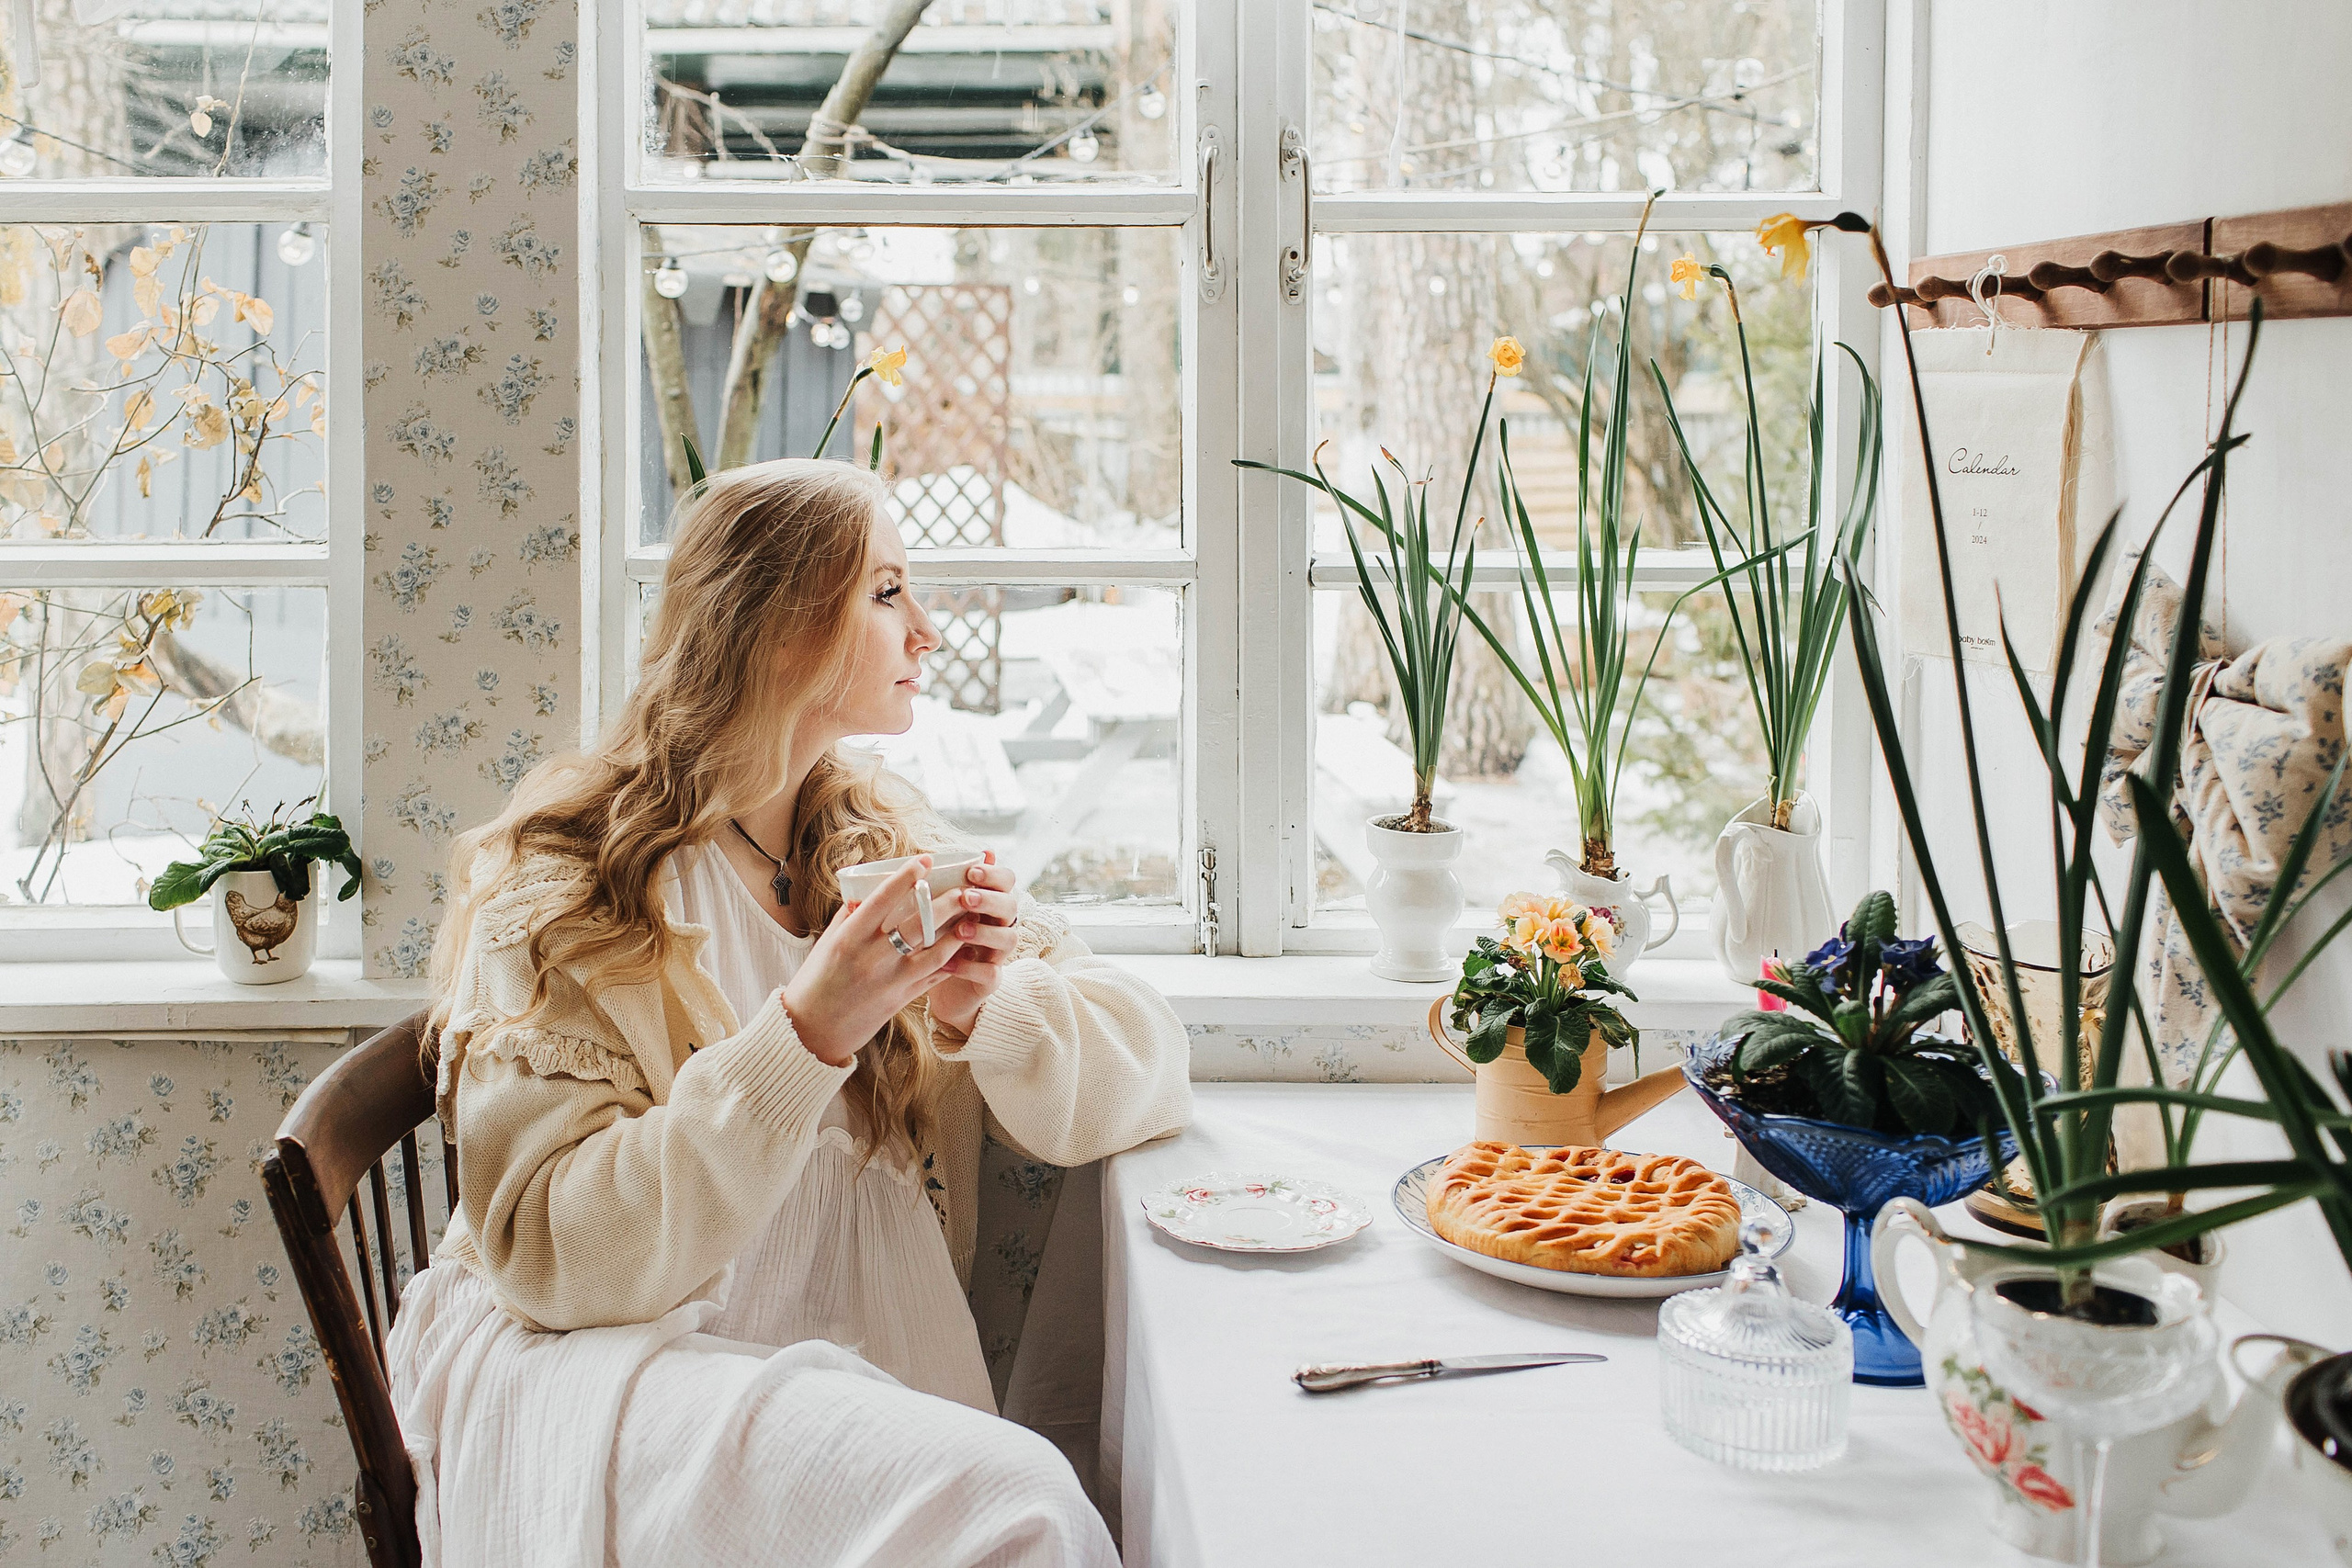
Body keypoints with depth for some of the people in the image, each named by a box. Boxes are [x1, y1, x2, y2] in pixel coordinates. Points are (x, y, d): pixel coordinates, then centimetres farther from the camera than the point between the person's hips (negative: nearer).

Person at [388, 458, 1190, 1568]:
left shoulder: (882, 840, 11)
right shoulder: (563, 891, -7)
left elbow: (1144, 1069, 8)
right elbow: (549, 1251, -16)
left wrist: (991, 1005, -13)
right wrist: (805, 1038, -25)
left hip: (865, 1372, 5)